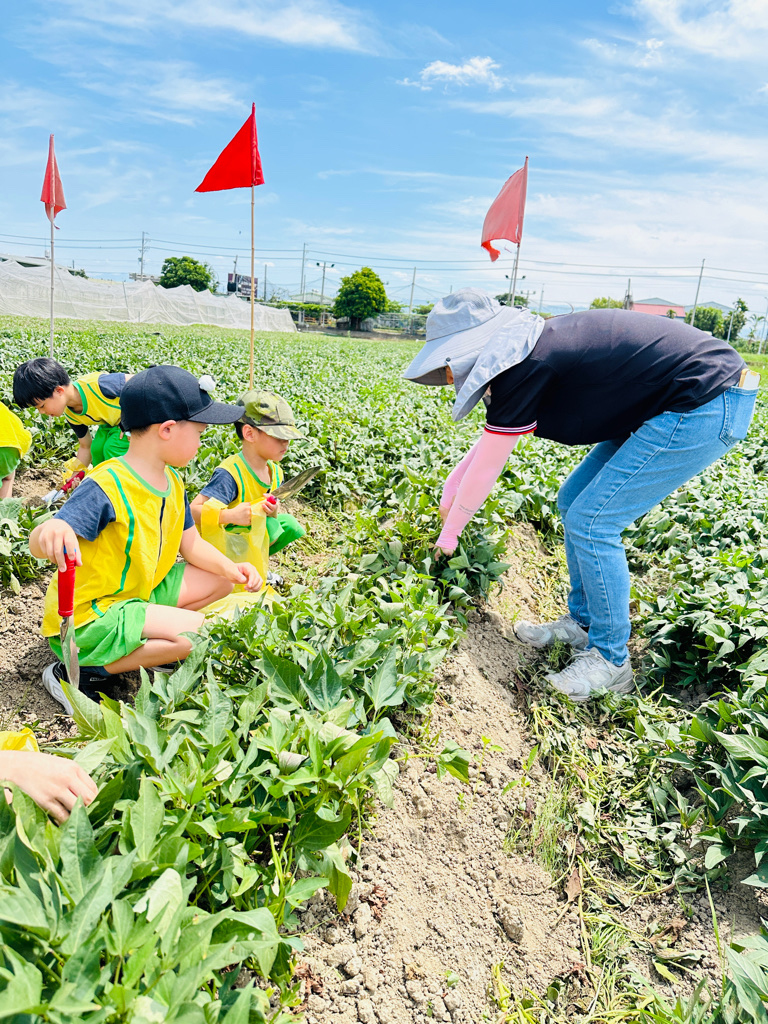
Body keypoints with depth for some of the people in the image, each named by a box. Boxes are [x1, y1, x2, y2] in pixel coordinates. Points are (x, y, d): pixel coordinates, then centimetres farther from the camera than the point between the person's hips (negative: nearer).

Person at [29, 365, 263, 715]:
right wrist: (50, 530, -58)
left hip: (140, 592, 9)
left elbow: (191, 544, 7)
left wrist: (230, 567, -10)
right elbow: (37, 544, -34)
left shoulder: (172, 483, 1)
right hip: (86, 615, -9)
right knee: (197, 630, -23)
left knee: (220, 582, 8)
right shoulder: (106, 487, -27)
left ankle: (138, 637, 5)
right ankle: (77, 671, -9)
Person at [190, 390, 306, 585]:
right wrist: (230, 515, -43)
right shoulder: (230, 473, -27)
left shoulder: (275, 472, 0)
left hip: (254, 545, 8)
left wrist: (273, 513, -15)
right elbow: (194, 510, -33)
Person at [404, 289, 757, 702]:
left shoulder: (523, 366, -22)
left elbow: (487, 466, -12)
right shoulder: (529, 349, 8)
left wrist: (449, 532, 3)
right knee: (574, 501, 11)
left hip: (706, 407, -10)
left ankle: (610, 661, 7)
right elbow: (492, 438, 21)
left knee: (590, 521, -10)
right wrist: (449, 495, 26)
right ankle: (581, 624, 24)